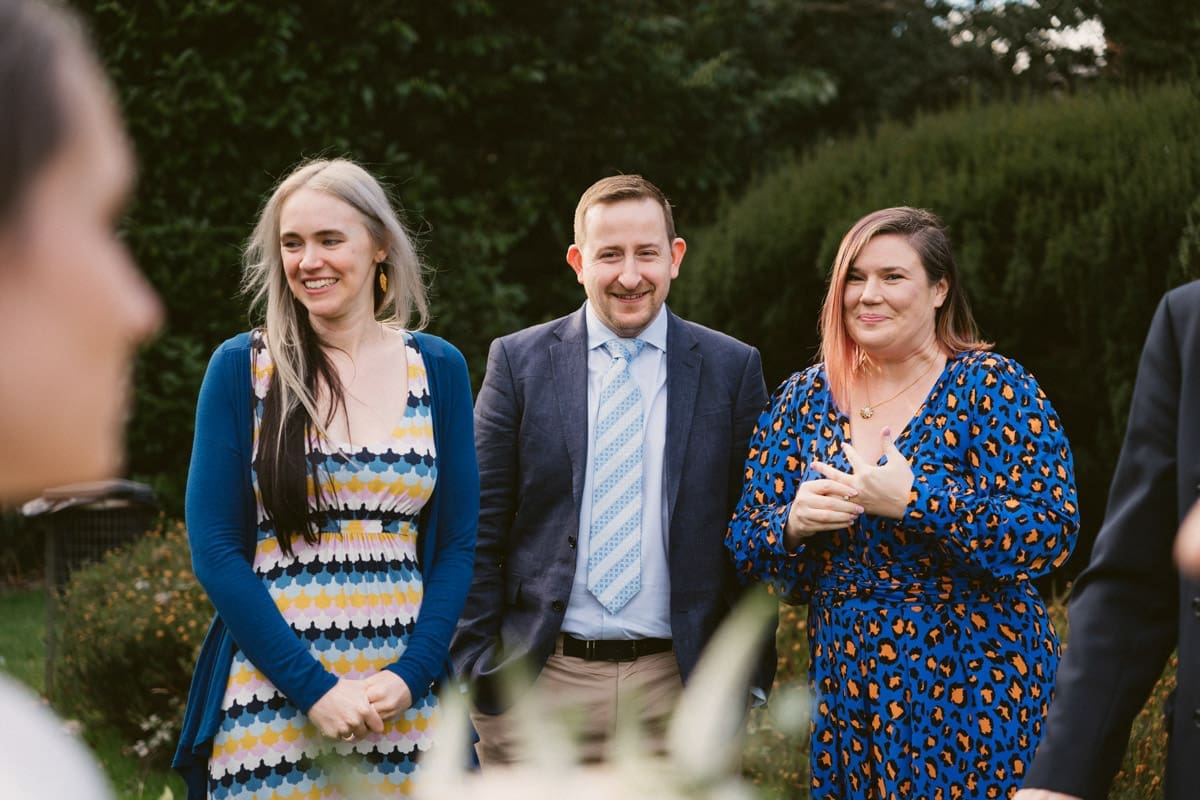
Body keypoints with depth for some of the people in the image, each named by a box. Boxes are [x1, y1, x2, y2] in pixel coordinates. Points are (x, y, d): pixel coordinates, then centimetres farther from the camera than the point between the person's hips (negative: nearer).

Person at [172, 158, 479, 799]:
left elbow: (457, 543, 5)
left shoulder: (438, 369, 5)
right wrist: (315, 688, -12)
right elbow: (214, 548, -5)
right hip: (270, 692, -2)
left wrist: (411, 674, -9)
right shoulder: (240, 368, -1)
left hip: (403, 699, 2)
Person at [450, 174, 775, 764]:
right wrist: (477, 666, -2)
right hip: (538, 681, 0)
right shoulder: (518, 362, 3)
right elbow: (480, 527, 3)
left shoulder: (732, 369, 4)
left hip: (679, 684, 0)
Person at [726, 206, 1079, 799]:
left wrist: (914, 502, -24)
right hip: (844, 686, 4)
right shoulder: (802, 399, 7)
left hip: (973, 686, -4)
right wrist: (792, 524, -14)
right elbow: (744, 543, 9)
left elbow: (1052, 532, -16)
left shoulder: (994, 388, -6)